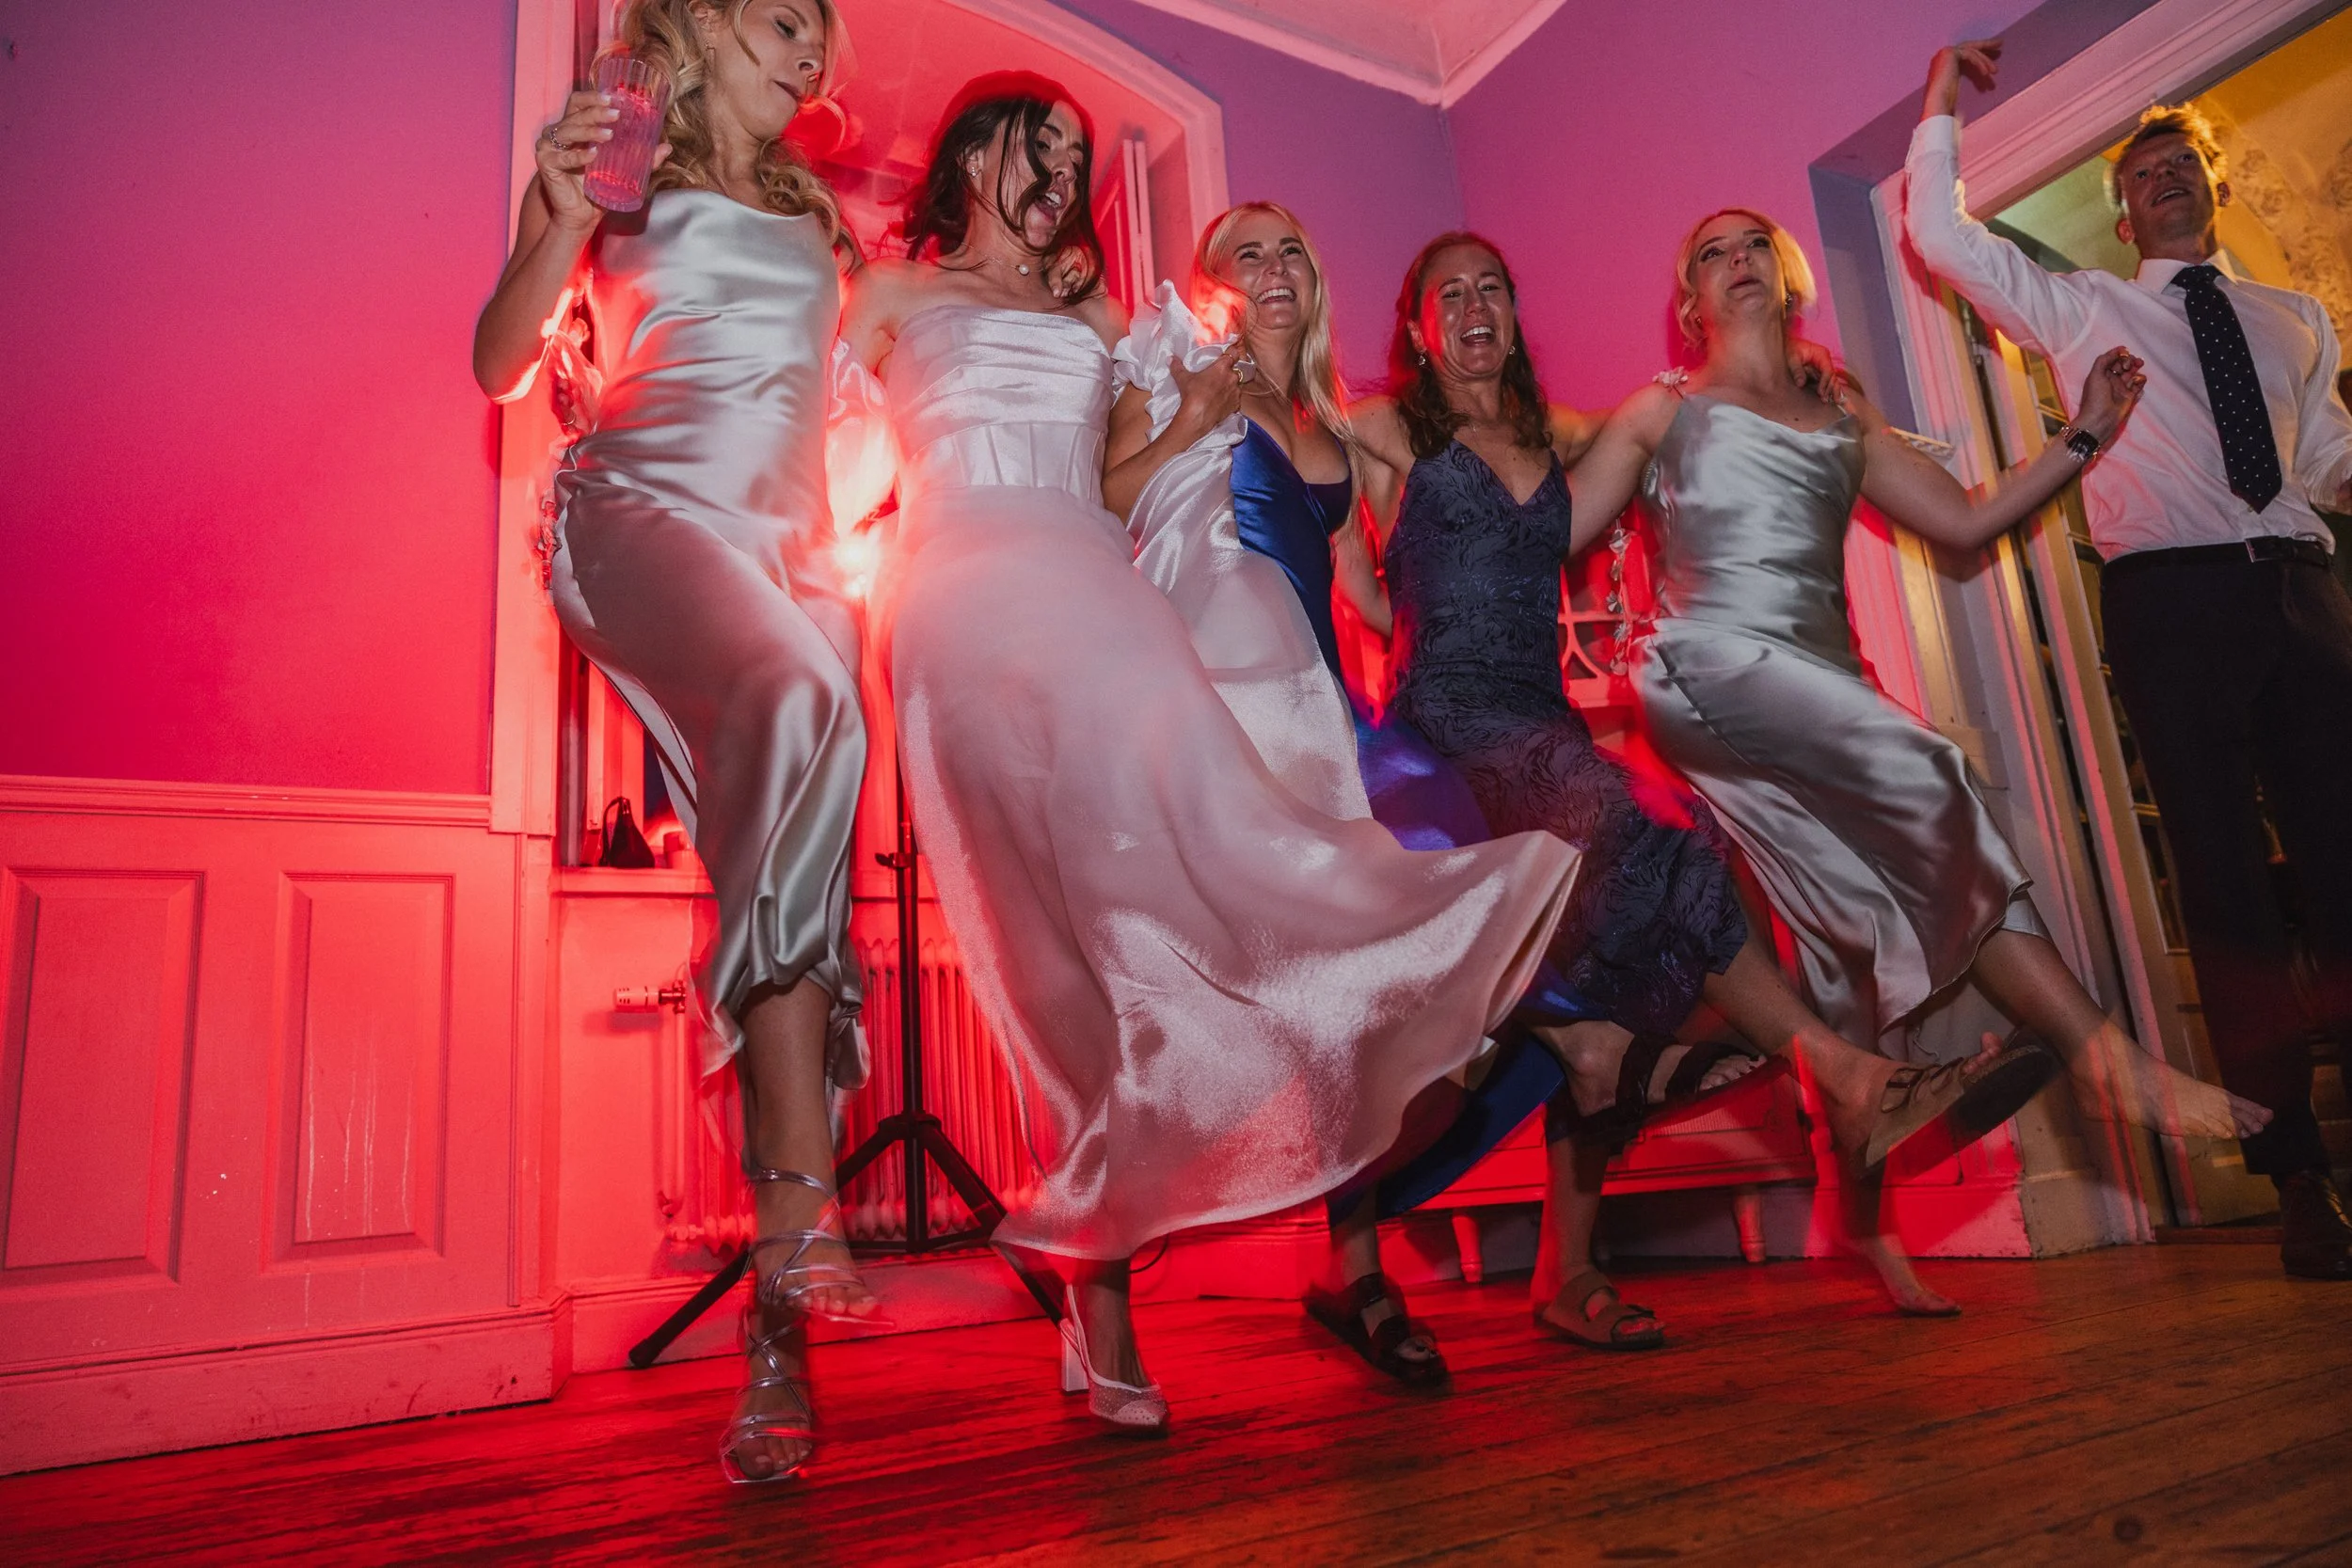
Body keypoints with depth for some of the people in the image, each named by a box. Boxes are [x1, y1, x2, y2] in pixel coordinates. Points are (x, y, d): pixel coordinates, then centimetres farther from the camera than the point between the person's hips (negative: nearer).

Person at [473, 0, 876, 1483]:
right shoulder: (618, 167, 16)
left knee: (795, 890, -11)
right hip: (646, 508, -4)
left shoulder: (814, 209, 28)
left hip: (793, 543, 4)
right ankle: (800, 1209, -38)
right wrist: (560, 224, -8)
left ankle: (782, 1328, -11)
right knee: (798, 701, -38)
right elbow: (502, 364, 8)